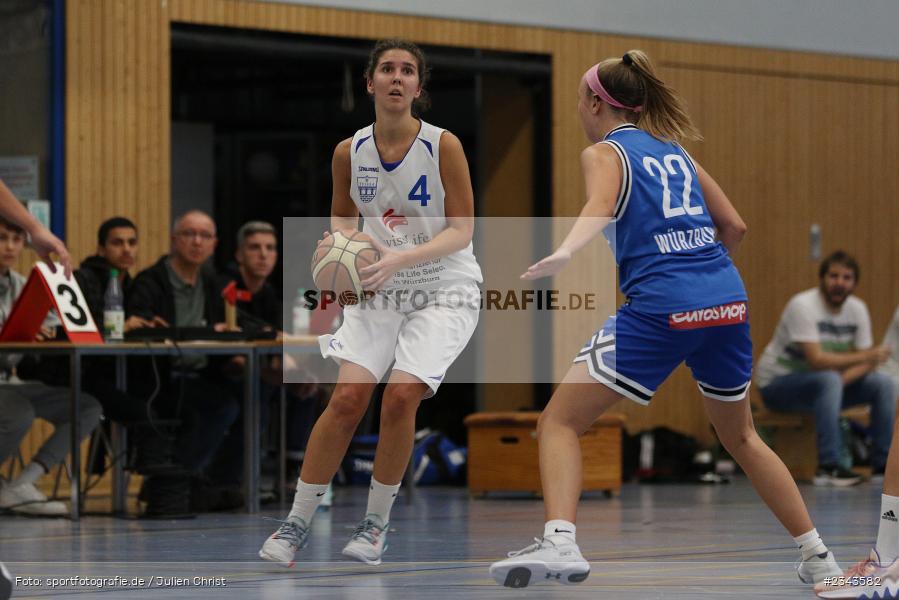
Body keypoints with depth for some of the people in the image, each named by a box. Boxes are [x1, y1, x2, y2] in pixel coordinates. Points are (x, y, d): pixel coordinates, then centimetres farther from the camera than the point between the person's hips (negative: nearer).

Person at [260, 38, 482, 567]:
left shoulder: (443, 145, -13)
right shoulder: (349, 152, -3)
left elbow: (462, 230, -12)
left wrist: (402, 257, -26)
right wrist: (338, 242, -10)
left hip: (444, 291, -3)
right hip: (380, 291, 3)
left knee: (401, 395, -20)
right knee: (348, 396, -13)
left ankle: (377, 523, -1)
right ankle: (297, 523, -2)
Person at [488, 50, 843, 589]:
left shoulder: (605, 152, 3)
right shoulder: (676, 151, 21)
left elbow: (601, 207, -19)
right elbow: (734, 225, 21)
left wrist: (565, 253, -37)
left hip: (662, 308, -6)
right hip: (729, 302, 6)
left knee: (560, 421, 0)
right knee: (741, 437, 26)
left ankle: (560, 542, -22)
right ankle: (819, 558, 25)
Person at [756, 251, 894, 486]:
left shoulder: (857, 309, -1)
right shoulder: (803, 306, -23)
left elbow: (864, 365, -2)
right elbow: (816, 360, -31)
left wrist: (843, 379, -24)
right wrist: (866, 356, -30)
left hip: (821, 386, 7)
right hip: (776, 385, -7)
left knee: (883, 383, -9)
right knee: (829, 380, -36)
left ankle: (883, 466, -7)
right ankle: (828, 467, -38)